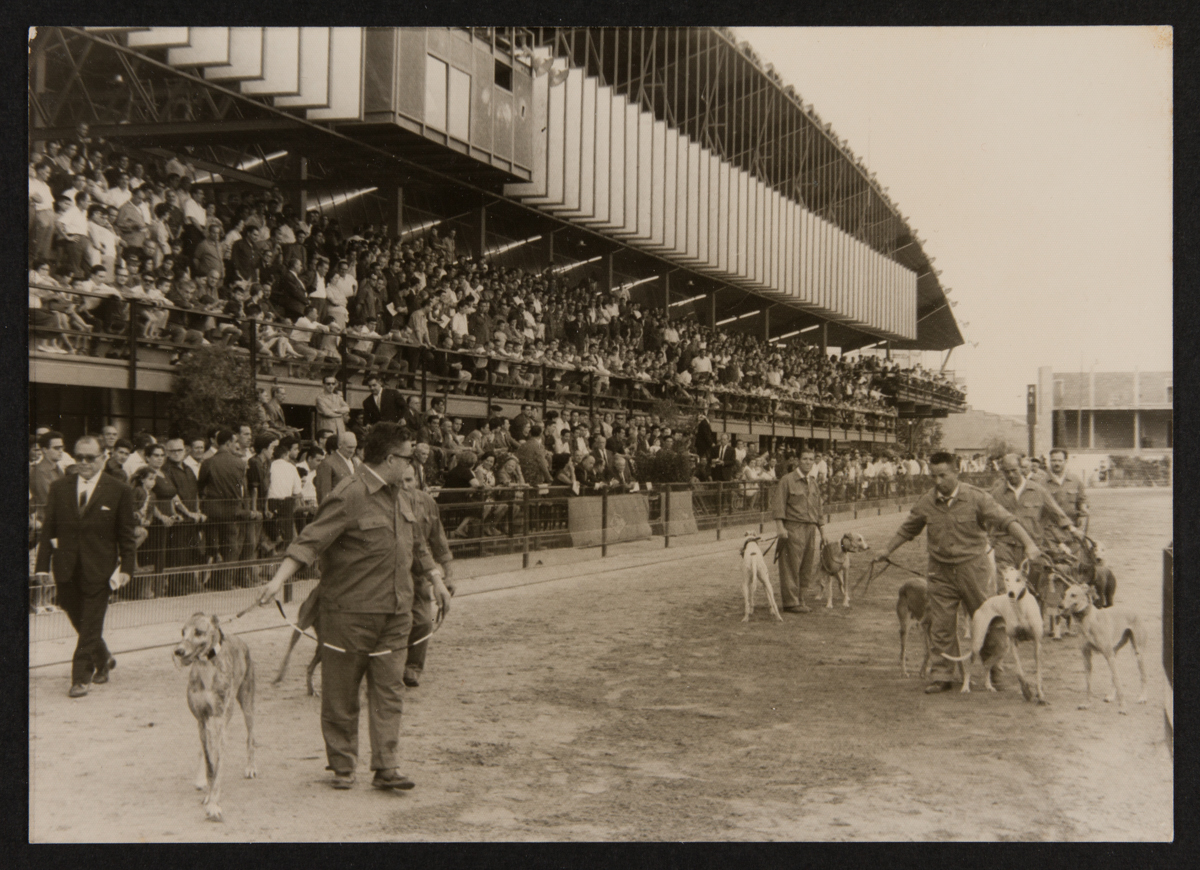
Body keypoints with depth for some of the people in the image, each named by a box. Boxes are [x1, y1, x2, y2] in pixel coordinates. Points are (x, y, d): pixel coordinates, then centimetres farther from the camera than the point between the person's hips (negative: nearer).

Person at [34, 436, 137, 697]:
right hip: (67, 570, 4)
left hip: (99, 570, -3)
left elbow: (126, 535, 0)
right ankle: (102, 660, 37)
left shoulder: (119, 491, -2)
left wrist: (127, 568, -6)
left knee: (91, 626, -2)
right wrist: (42, 565, 1)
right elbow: (48, 530, 7)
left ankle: (80, 678, 7)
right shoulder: (59, 488, 6)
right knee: (81, 623, 14)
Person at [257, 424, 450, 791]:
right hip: (349, 613, -6)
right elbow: (310, 540, -21)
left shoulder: (402, 499, 12)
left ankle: (386, 767, 9)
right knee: (341, 694, 5)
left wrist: (437, 580, 27)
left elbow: (417, 547, 26)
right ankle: (343, 767, 19)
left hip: (395, 614, 7)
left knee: (389, 691, 4)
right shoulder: (348, 499, -14)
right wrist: (279, 579, -31)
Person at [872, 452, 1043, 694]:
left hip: (973, 566, -2)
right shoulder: (926, 503, 1)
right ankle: (940, 676, 8)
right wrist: (887, 551, 22)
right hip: (940, 570, 3)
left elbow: (1006, 520, -14)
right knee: (941, 625, 2)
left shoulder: (976, 497, -9)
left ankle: (995, 669, 28)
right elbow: (907, 529, 16)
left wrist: (1028, 544, -27)